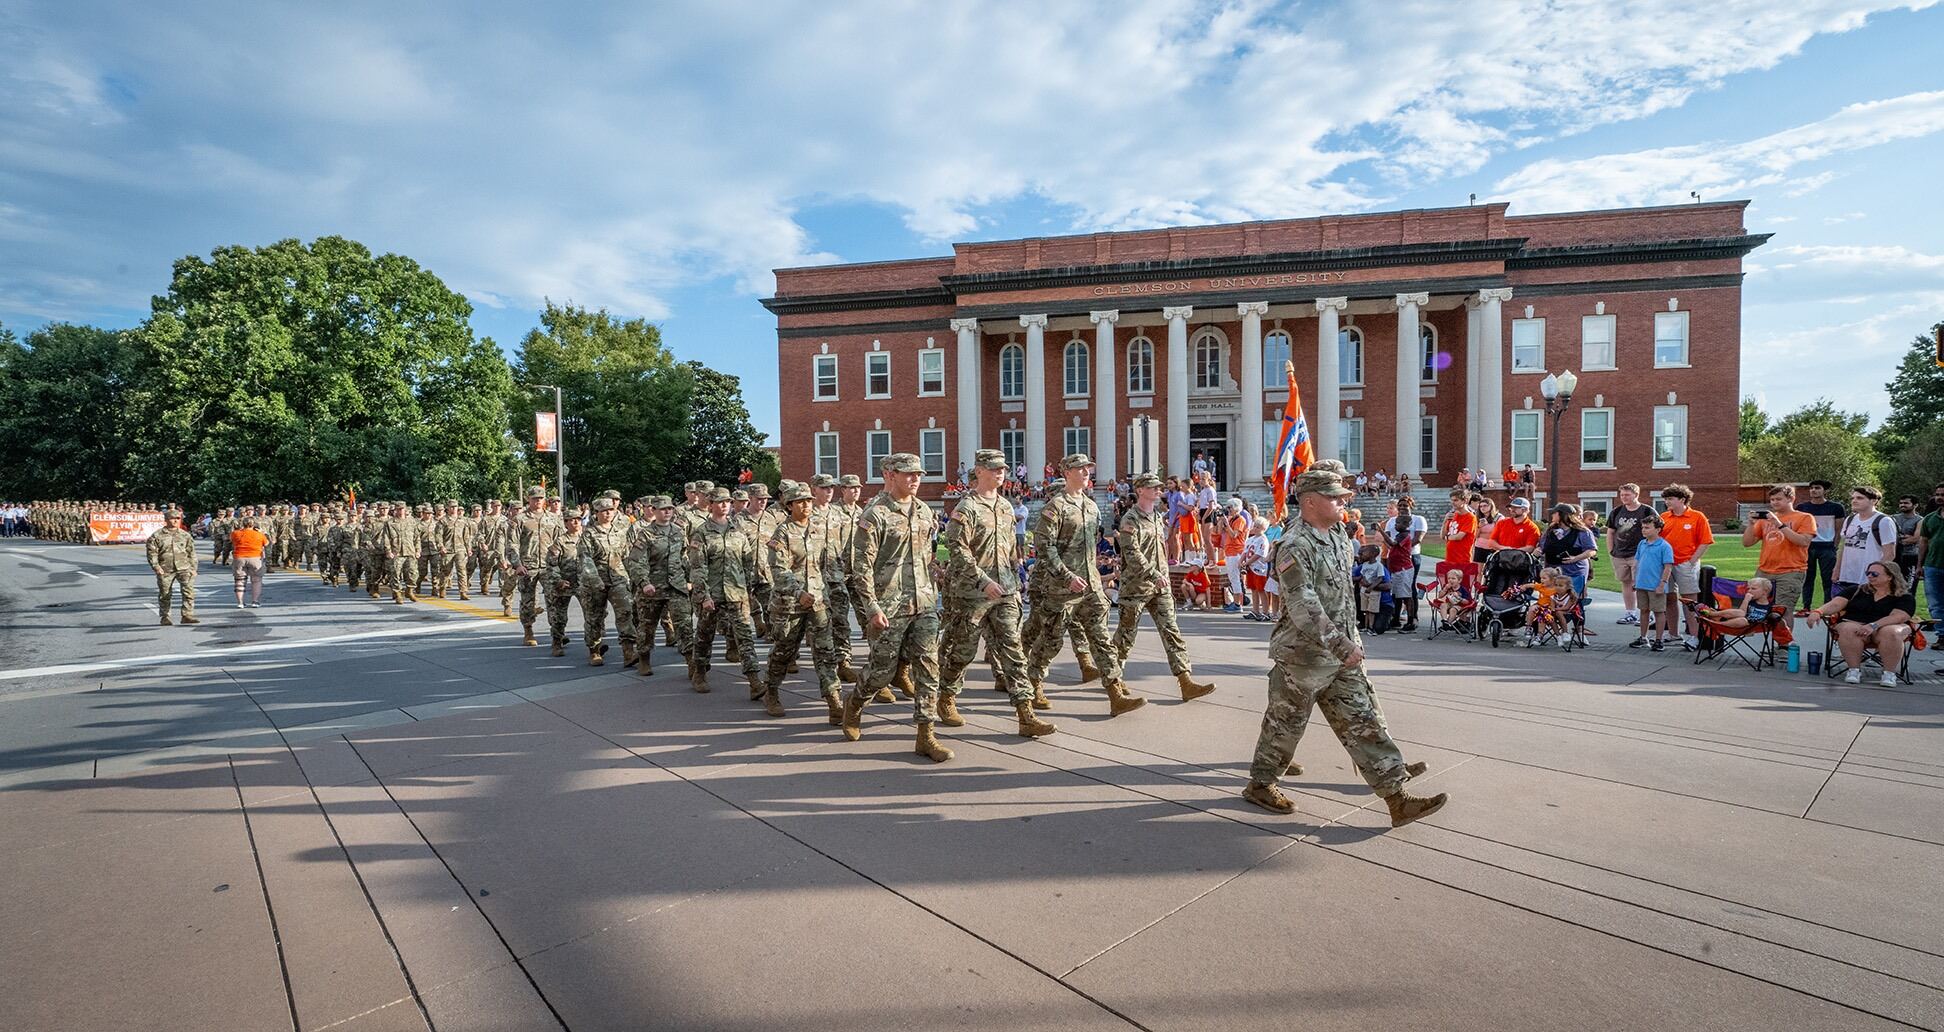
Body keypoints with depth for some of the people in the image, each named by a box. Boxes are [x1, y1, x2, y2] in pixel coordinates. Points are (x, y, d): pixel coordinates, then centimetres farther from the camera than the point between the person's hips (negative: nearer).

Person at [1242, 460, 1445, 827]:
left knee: (1363, 721, 8)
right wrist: (1343, 646, -29)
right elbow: (1304, 608, -28)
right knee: (1286, 721, 8)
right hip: (1303, 656, -8)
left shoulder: (1338, 536, 6)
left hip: (1342, 656, 8)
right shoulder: (1294, 548, -22)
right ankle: (1260, 783, 27)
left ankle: (1397, 798, 13)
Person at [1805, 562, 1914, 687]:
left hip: (1889, 626, -1)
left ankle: (1889, 673, -24)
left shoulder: (1905, 597, 9)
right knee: (1848, 630, -34)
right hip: (1854, 623, 1)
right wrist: (1818, 611, -20)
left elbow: (1898, 617, -9)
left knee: (1890, 633, -36)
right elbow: (1835, 604, 3)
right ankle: (1854, 670, -26)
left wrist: (1874, 625, -26)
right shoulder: (1857, 591, 15)